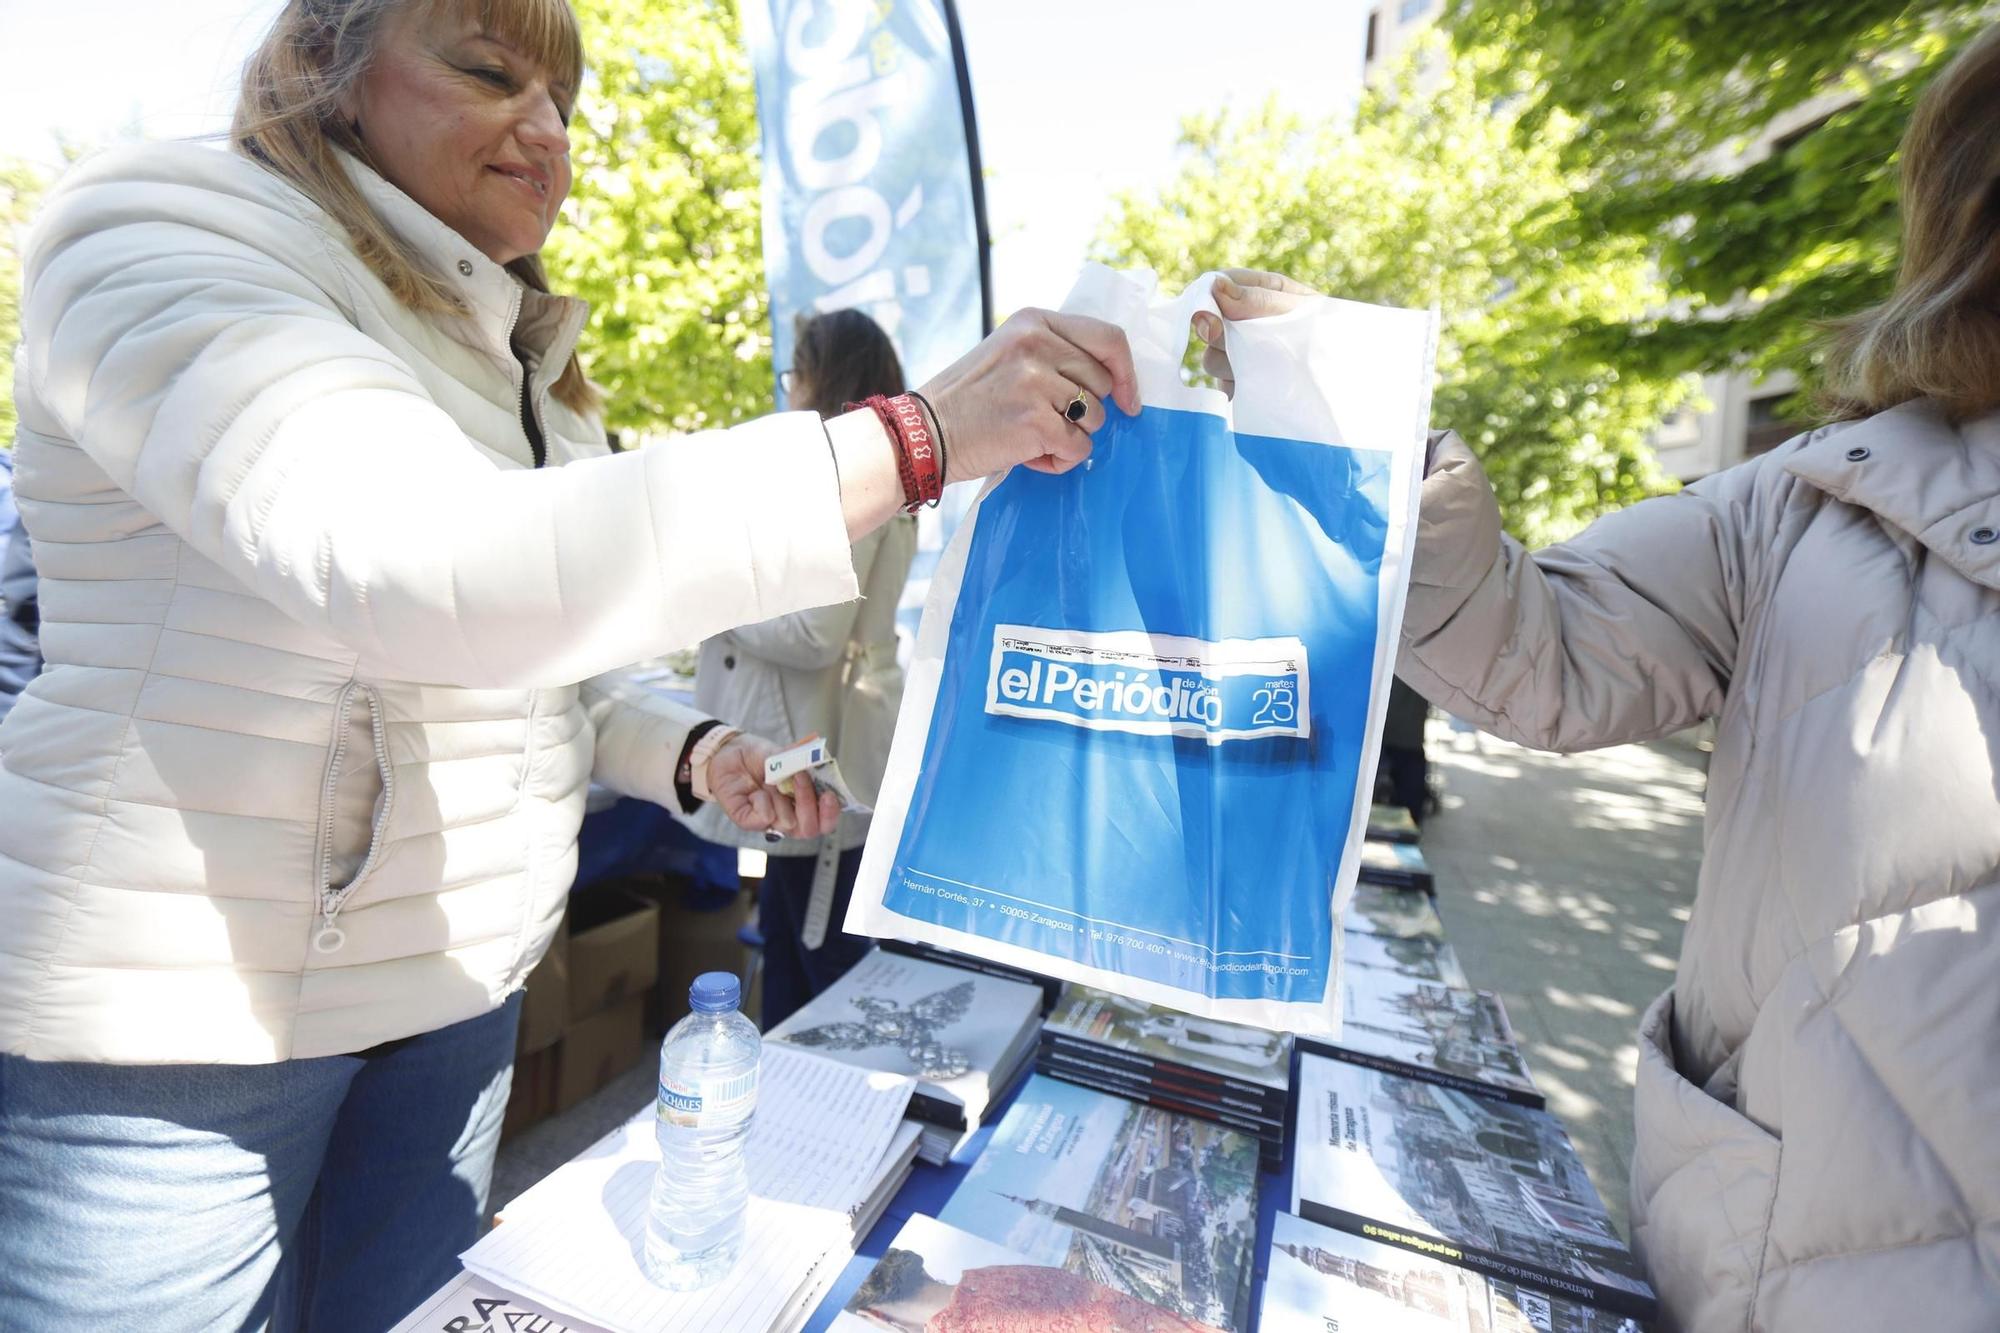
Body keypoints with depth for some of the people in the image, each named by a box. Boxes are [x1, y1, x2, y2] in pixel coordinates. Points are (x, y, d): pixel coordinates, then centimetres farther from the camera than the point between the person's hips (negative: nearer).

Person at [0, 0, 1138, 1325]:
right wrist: (915, 439, -36)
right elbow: (421, 576, -35)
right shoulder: (161, 242, -13)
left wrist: (695, 757, -6)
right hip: (172, 1013, -6)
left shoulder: (512, 360, 10)